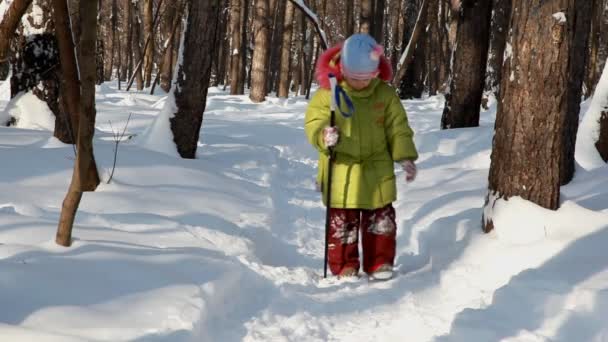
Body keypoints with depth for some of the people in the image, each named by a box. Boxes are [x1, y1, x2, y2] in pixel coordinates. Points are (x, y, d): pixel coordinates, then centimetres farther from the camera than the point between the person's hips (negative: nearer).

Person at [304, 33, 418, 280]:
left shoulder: (385, 94, -2)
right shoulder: (327, 92, -9)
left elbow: (398, 128, 3)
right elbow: (313, 124, -8)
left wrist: (405, 157, -7)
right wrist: (324, 136, -30)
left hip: (377, 171, 2)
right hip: (341, 171, -2)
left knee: (381, 220, 8)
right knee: (342, 223, 2)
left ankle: (380, 264, 21)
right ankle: (344, 268, 13)